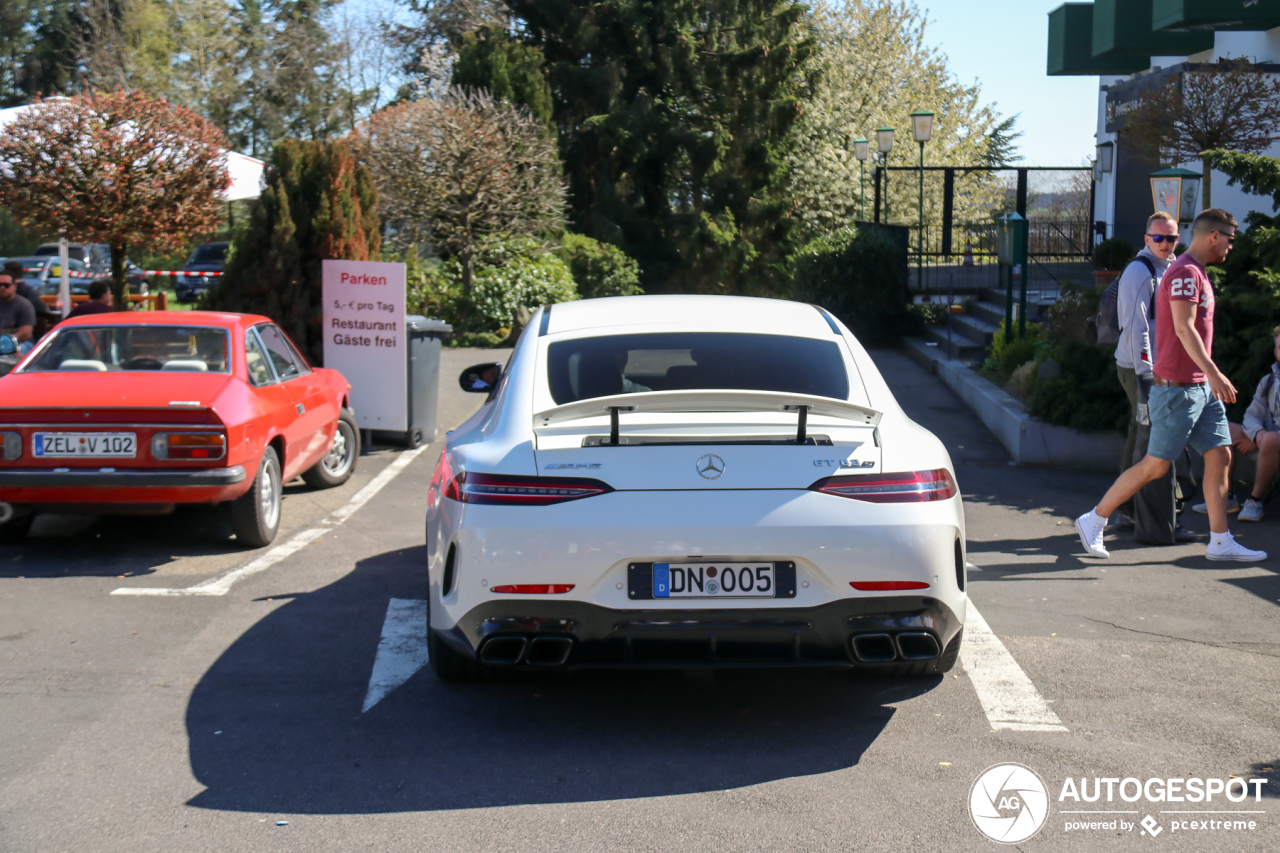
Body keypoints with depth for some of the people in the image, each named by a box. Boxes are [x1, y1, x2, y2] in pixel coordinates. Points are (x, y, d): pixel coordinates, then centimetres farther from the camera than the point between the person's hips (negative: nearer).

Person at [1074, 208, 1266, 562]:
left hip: (1201, 387, 10)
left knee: (1220, 456, 5)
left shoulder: (1197, 274, 18)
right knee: (1155, 465, -5)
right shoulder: (1185, 272, -14)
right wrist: (1214, 374, -28)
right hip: (1178, 387, -10)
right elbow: (1184, 328, -23)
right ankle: (1094, 520, 6)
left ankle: (1220, 542, 9)